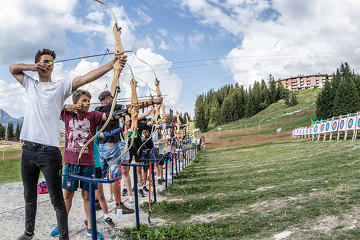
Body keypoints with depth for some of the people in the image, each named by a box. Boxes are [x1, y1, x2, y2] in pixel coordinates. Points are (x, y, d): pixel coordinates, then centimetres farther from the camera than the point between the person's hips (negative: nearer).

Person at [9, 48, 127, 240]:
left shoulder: (61, 86, 3)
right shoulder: (30, 84, 15)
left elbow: (87, 77, -10)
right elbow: (12, 68, 25)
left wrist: (112, 64, -22)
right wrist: (31, 67, 6)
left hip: (49, 151, -4)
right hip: (28, 150, 5)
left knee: (57, 200, -2)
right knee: (29, 196, 20)